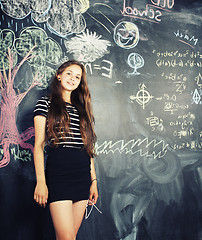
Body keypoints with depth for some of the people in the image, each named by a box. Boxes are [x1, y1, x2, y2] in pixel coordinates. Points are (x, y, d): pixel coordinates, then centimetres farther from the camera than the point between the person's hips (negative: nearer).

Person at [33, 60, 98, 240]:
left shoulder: (82, 109, 18)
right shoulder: (45, 104, 5)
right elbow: (39, 145, -2)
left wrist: (93, 180, 11)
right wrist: (40, 181, -11)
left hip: (83, 174, 5)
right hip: (58, 170, -5)